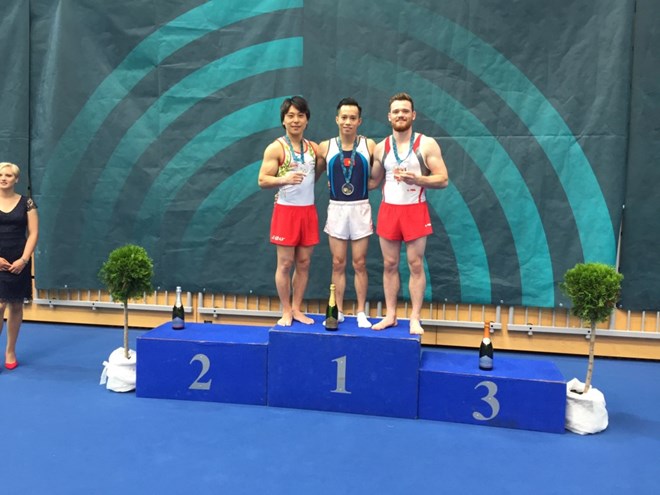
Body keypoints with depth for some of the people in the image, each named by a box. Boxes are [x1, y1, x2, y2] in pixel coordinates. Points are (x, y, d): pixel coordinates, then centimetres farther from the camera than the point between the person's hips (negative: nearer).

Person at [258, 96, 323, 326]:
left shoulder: (313, 148, 9)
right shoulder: (276, 148, -6)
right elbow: (262, 181, -10)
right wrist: (284, 179, -26)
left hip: (308, 210, 5)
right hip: (286, 210, -5)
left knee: (304, 263, 8)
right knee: (285, 263, 1)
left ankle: (297, 309, 19)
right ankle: (286, 312, 12)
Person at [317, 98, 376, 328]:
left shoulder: (369, 145, -4)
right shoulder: (325, 147, -1)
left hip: (360, 209, -1)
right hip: (336, 209, 1)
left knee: (359, 264, 4)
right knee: (338, 264, 6)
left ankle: (361, 312, 14)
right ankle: (338, 311, 15)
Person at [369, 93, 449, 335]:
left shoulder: (427, 144, -4)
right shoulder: (380, 148, 7)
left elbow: (443, 179, -8)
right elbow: (373, 181, 18)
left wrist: (416, 179, -22)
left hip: (415, 211, -3)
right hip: (388, 210, 3)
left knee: (416, 265, 1)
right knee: (389, 264, 7)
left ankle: (415, 318, 9)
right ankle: (390, 315, 16)